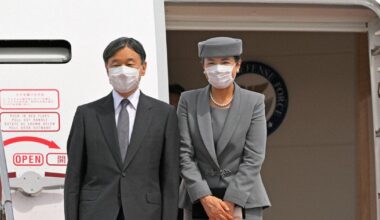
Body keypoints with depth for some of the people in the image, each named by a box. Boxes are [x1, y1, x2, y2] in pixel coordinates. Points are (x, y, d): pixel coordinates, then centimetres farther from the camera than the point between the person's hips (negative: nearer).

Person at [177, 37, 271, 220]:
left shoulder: (254, 102, 2)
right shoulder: (188, 101, 5)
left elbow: (253, 157, -4)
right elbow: (184, 154, 0)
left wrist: (230, 203, -12)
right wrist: (205, 199, -11)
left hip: (243, 200, -1)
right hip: (198, 201, 1)